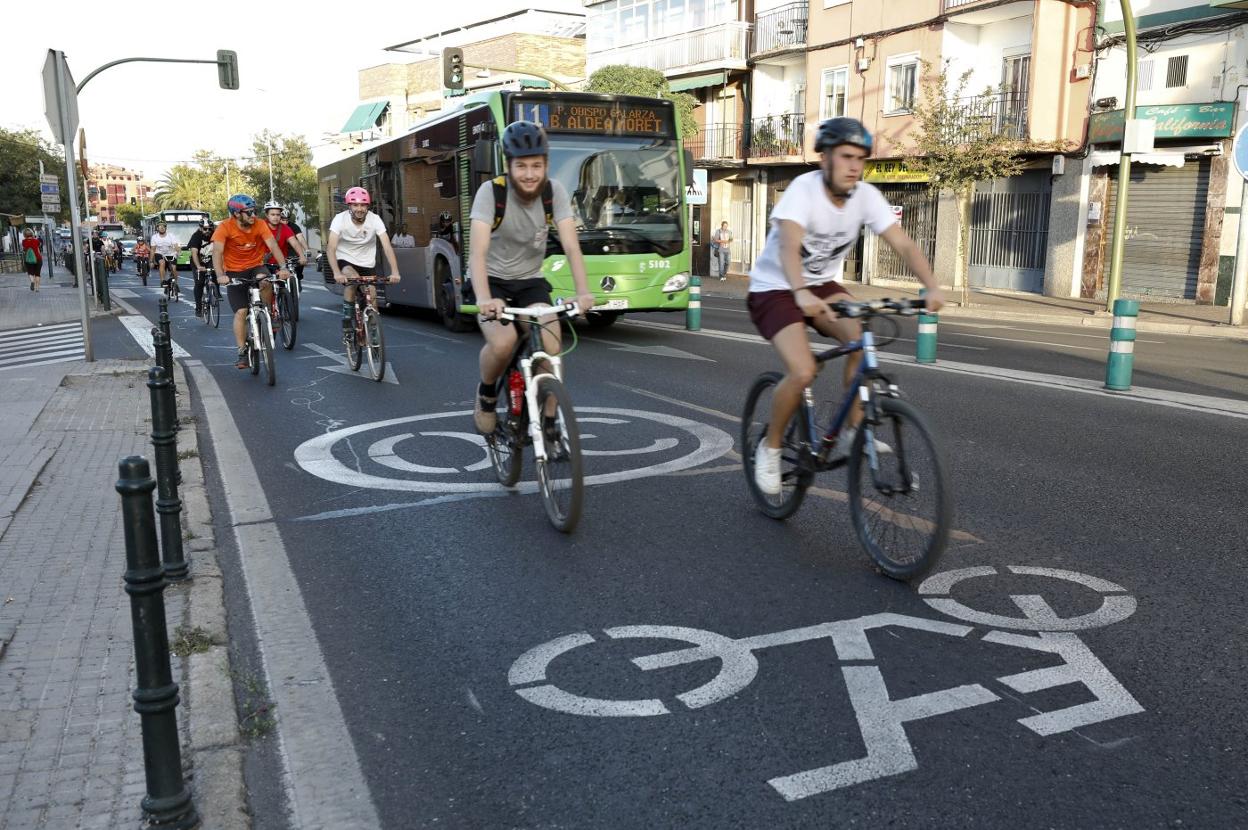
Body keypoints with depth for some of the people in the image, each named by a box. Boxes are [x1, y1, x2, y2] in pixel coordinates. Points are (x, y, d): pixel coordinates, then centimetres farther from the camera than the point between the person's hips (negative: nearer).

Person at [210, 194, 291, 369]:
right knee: (241, 312, -9)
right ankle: (242, 353, -2)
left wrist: (283, 267, -35)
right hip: (235, 272, -1)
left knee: (265, 283, -34)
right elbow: (217, 252, -24)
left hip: (256, 267, 1)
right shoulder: (225, 227, -16)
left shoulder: (260, 225, -12)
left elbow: (273, 246, -20)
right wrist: (220, 275, -39)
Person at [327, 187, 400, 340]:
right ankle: (347, 324, -19)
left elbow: (387, 246, -23)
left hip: (367, 264, 2)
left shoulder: (375, 219, -16)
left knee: (372, 297, -6)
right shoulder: (340, 219, -19)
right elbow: (331, 248, -28)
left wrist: (395, 272, -38)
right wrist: (336, 273, -44)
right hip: (345, 261, -2)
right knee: (353, 279, -32)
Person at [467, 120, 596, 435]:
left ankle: (547, 419, 2)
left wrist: (583, 291, -36)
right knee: (503, 343, -29)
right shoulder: (491, 191, -21)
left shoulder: (555, 192, -12)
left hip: (530, 281, 3)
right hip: (493, 280, -3)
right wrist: (484, 298, -47)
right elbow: (478, 251, -30)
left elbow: (571, 246, -19)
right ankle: (486, 393, 4)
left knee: (551, 349, -19)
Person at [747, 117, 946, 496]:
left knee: (862, 337, -23)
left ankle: (852, 432, -6)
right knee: (802, 372, -24)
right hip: (774, 289, -5)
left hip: (823, 284, 5)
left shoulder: (866, 195, -9)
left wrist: (932, 287, -32)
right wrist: (801, 293, -58)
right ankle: (770, 447, 0)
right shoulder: (803, 189, -24)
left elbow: (903, 244, -15)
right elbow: (789, 247, -40)